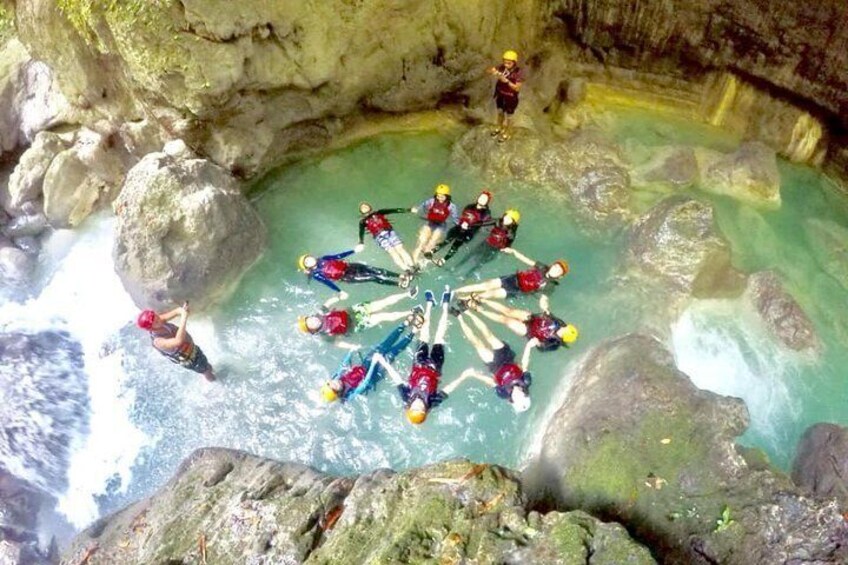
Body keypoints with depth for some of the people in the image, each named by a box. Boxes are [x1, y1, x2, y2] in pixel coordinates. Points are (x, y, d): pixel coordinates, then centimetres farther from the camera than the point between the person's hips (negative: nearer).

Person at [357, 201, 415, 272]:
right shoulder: (363, 222, 18)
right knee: (392, 251, -17)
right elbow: (361, 232, 5)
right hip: (380, 237, -2)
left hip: (390, 232, 2)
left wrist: (408, 210, 7)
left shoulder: (379, 213, 21)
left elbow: (392, 210, 13)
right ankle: (406, 269, -26)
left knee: (400, 248, -13)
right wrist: (361, 243, -15)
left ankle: (412, 266, -20)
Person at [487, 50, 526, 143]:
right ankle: (500, 128, 51)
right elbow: (489, 70, -15)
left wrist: (507, 81, -36)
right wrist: (493, 71, -39)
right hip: (500, 95, 5)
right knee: (500, 113, 26)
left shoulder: (519, 72, -25)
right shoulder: (502, 67, -14)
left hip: (511, 98, -5)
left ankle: (506, 133, 38)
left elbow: (517, 88, -25)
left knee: (507, 117, 14)